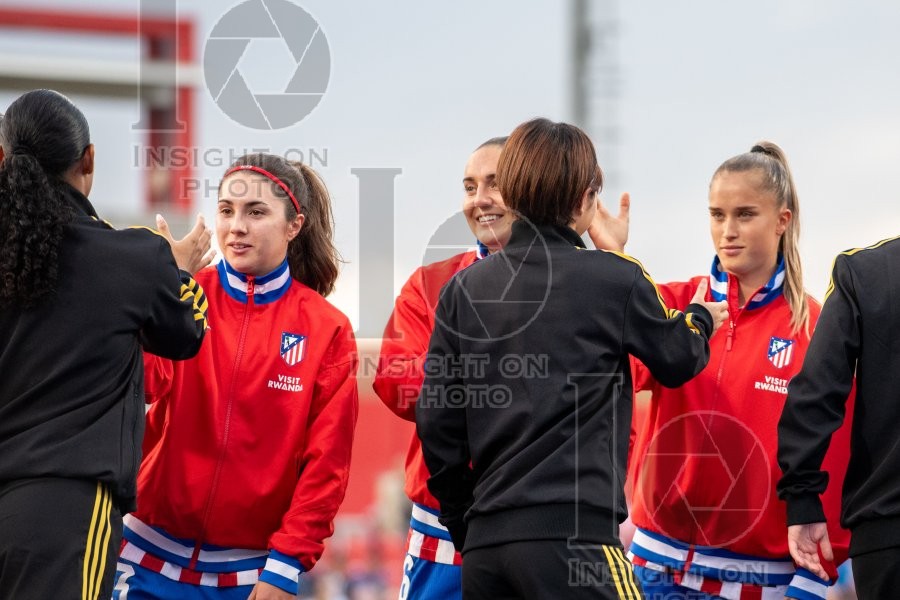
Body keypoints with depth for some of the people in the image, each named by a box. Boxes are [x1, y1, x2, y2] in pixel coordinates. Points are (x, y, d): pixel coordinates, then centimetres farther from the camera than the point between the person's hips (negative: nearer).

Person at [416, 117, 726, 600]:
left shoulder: (463, 288, 9)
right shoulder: (615, 280, -1)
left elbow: (437, 421, 8)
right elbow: (677, 360, 16)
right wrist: (701, 320, 38)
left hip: (484, 543, 5)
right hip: (572, 532, -5)